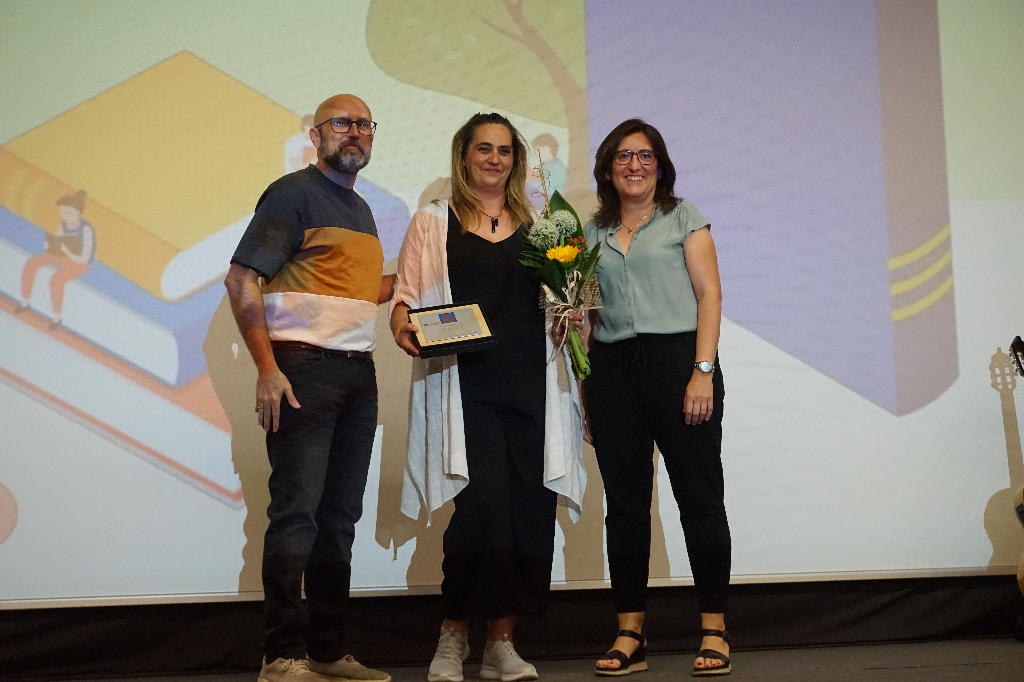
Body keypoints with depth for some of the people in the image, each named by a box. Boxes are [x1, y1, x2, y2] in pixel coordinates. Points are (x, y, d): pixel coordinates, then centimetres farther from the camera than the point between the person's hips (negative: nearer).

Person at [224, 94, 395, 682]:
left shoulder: (361, 209, 20)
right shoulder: (295, 192, -4)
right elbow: (243, 280, -11)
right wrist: (267, 368, -19)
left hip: (358, 374, 8)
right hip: (304, 368, -8)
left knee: (340, 517, 9)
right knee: (297, 512, -8)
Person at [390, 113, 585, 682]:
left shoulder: (538, 224, 19)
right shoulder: (434, 222, 12)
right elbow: (408, 292, 7)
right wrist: (403, 322, -14)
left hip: (530, 383, 3)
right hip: (465, 384, -3)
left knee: (530, 507, -1)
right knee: (484, 502, -16)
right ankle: (454, 634, 2)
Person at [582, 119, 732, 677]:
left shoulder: (682, 218, 7)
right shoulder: (592, 233, 16)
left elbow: (709, 295, -1)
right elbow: (587, 312, 14)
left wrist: (703, 371, -12)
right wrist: (586, 390, 7)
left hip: (676, 359, -3)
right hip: (612, 370, 3)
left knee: (699, 497, -2)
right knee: (624, 503, 5)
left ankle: (714, 631, 6)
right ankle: (629, 635, 11)